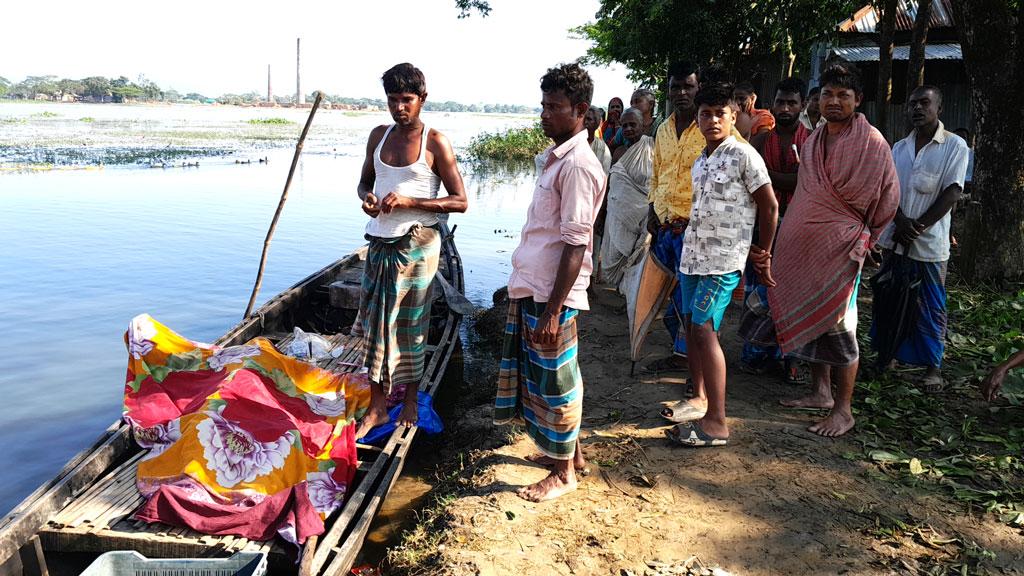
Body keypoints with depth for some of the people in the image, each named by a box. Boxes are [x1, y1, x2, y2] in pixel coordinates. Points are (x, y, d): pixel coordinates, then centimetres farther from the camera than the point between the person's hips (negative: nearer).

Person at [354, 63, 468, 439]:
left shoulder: (435, 143, -7)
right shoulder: (379, 135, 9)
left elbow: (460, 201, -10)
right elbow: (365, 182, 20)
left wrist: (408, 202, -20)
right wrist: (367, 198, -5)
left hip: (416, 244, -5)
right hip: (379, 242, 5)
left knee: (409, 324, 5)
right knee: (376, 323, 6)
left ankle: (410, 400, 23)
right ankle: (377, 407, 14)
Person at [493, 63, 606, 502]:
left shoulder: (578, 165, -18)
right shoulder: (556, 156, 12)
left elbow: (575, 245, -22)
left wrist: (553, 310, -23)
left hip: (551, 295, -10)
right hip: (531, 287, 10)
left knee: (555, 379, 4)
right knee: (543, 375, 20)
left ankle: (563, 472, 21)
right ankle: (569, 451, 38)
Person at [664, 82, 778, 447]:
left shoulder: (743, 155, -8)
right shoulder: (700, 162, 14)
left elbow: (769, 207, -4)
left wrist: (762, 255, 2)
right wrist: (748, 248, 8)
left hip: (723, 259, -7)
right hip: (693, 254, 8)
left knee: (703, 329, -13)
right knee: (691, 327, 9)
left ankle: (716, 423, -9)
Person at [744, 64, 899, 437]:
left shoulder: (871, 142, -8)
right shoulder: (814, 141, 12)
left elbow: (887, 196, -4)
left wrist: (861, 236, 2)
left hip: (840, 248, -7)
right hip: (803, 247, 7)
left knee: (837, 324, -4)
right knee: (808, 319, 12)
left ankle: (842, 410, 5)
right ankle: (821, 393, 26)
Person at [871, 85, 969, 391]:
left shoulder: (955, 146, -3)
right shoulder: (899, 147, 11)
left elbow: (952, 193, -10)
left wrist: (919, 227, -16)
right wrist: (901, 221, -15)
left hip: (929, 243, -5)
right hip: (895, 239, 5)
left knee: (930, 307, 0)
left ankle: (933, 366, 11)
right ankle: (885, 355, 24)